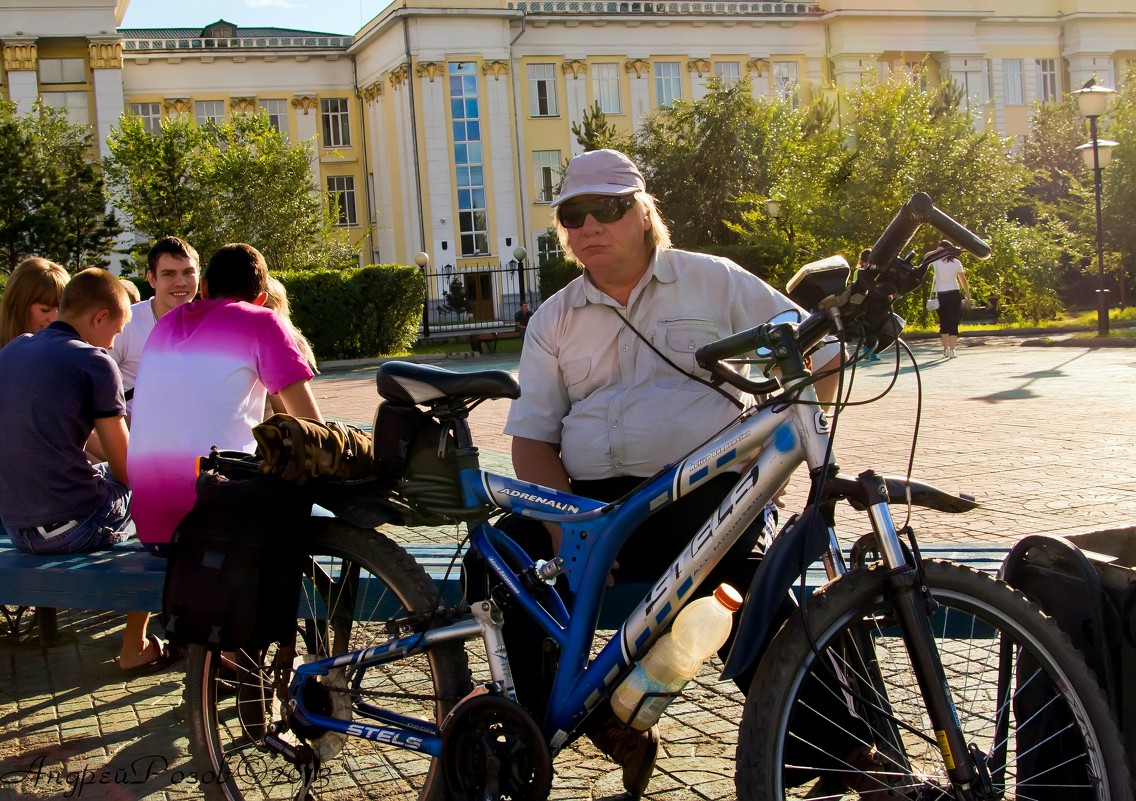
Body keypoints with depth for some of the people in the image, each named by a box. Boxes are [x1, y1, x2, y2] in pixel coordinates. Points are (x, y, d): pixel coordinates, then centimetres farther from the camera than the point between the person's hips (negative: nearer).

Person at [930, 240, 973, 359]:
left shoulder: (937, 262, -3)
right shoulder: (956, 263, 0)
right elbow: (963, 281, 1)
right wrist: (968, 297, 9)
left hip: (940, 295, 0)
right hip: (954, 294, 0)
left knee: (944, 322, 13)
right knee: (953, 323, 2)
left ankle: (946, 349, 17)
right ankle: (952, 350, -9)